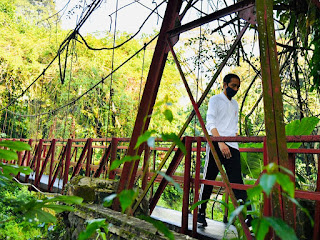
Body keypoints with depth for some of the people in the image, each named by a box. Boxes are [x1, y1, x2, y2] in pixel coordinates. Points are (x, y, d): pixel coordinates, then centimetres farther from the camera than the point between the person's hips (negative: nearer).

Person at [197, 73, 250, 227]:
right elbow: (210, 124, -9)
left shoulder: (235, 104, 22)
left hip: (232, 147, 5)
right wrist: (221, 143, -19)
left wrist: (235, 142, 15)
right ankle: (201, 212, 15)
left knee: (237, 180, -3)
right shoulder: (215, 100, 3)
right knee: (209, 179, 1)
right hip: (216, 145, -5)